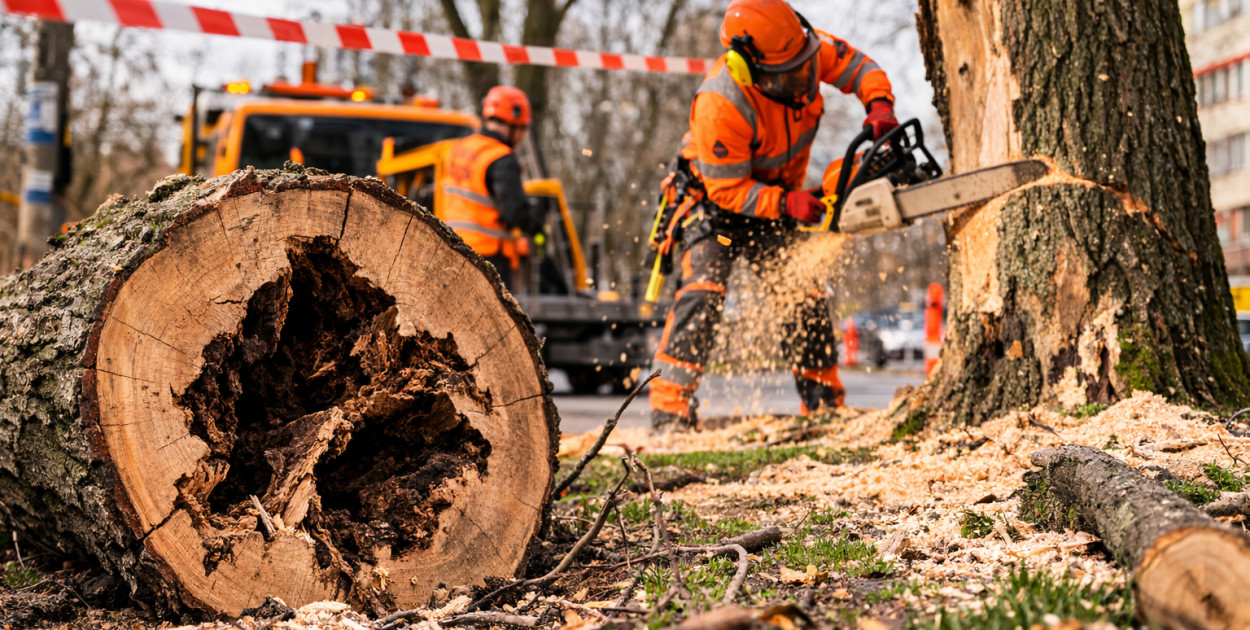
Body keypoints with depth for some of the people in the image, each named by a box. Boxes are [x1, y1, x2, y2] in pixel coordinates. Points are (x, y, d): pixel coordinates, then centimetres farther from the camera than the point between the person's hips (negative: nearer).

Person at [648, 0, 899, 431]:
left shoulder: (806, 49, -20)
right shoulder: (720, 104, -37)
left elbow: (856, 66, -4)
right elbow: (727, 189, -29)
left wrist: (880, 106, -23)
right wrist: (787, 203, -37)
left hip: (773, 200, 6)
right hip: (716, 201, -6)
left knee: (802, 291, 3)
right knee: (703, 290, -22)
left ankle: (824, 404, 14)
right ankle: (670, 407, -20)